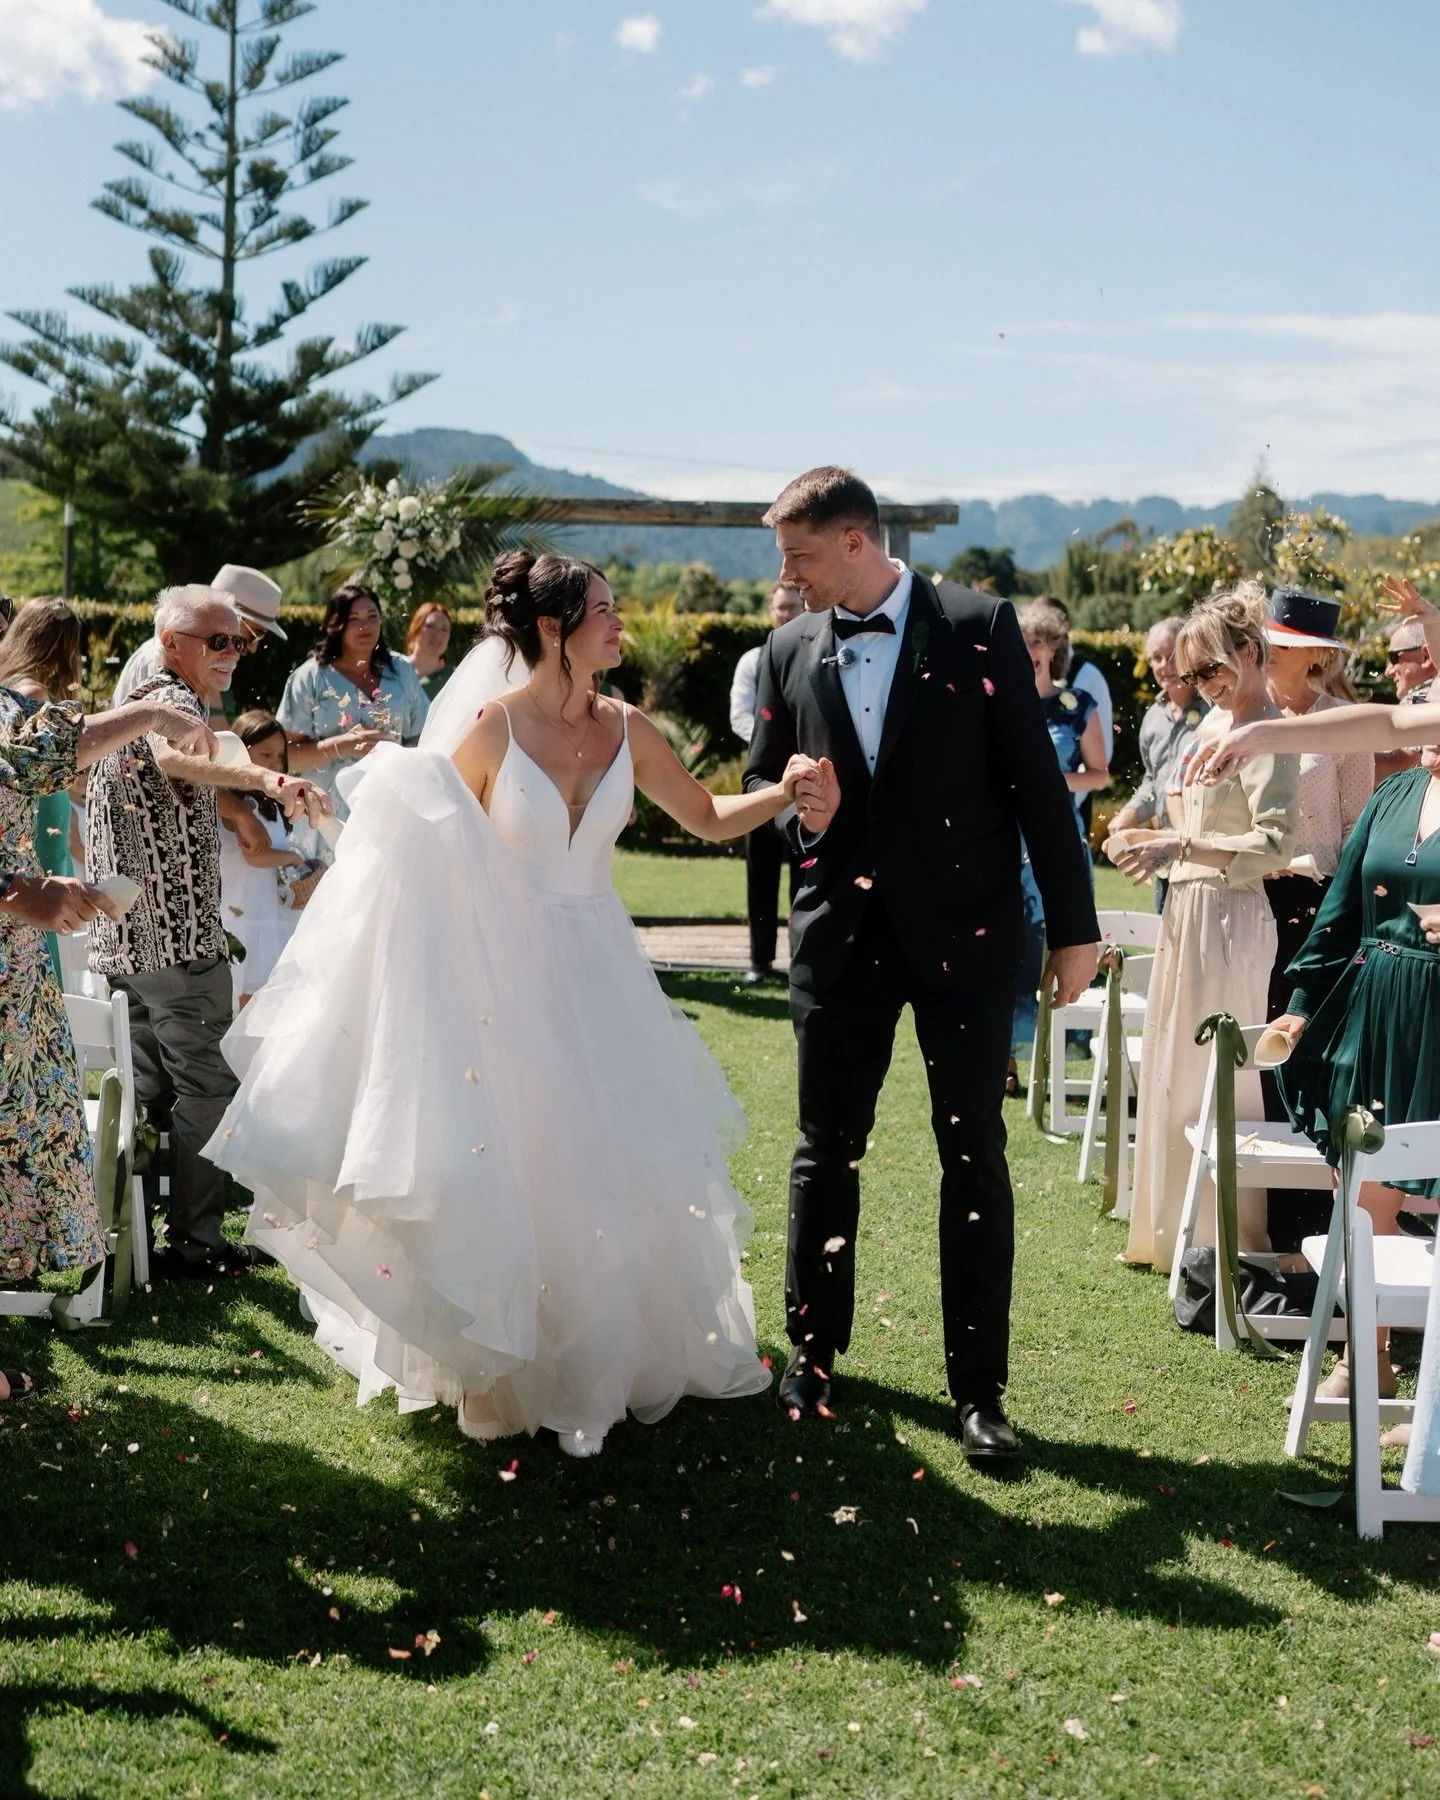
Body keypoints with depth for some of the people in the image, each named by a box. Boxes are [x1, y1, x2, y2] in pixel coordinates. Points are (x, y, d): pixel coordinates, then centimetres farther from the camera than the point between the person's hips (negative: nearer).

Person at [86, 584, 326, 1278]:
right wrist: (266, 778, -55)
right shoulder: (177, 700, -14)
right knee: (205, 1087, -3)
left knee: (151, 1086, 17)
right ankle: (195, 1242, 2)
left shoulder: (134, 700, 19)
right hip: (179, 935, -10)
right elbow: (172, 755, -39)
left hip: (130, 934, 10)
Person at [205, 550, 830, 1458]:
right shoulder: (492, 726, -11)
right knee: (509, 1171, 3)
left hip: (597, 974, 4)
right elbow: (433, 844, -4)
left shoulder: (627, 729, 1)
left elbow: (709, 818, 9)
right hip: (505, 977, -4)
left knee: (622, 1163, 7)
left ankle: (624, 1345, 29)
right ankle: (504, 1370, 22)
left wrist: (783, 795, -6)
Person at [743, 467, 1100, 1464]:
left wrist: (1074, 924, -6)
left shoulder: (980, 625, -6)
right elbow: (760, 779, 15)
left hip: (965, 931, -3)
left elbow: (1037, 777, -5)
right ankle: (813, 1350, 29)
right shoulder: (790, 650, 5)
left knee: (975, 1155, 2)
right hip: (842, 931, 3)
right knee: (828, 1149, 12)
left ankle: (979, 1387, 12)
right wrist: (799, 812, -10)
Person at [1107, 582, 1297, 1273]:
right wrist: (1148, 840, 7)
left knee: (1210, 1081, -3)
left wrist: (1180, 847, -27)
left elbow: (1273, 844, -24)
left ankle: (1225, 1240, 9)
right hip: (1188, 912, 10)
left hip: (1227, 920, -10)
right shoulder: (1214, 722, 12)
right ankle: (1174, 1231, 27)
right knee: (1174, 1074, 16)